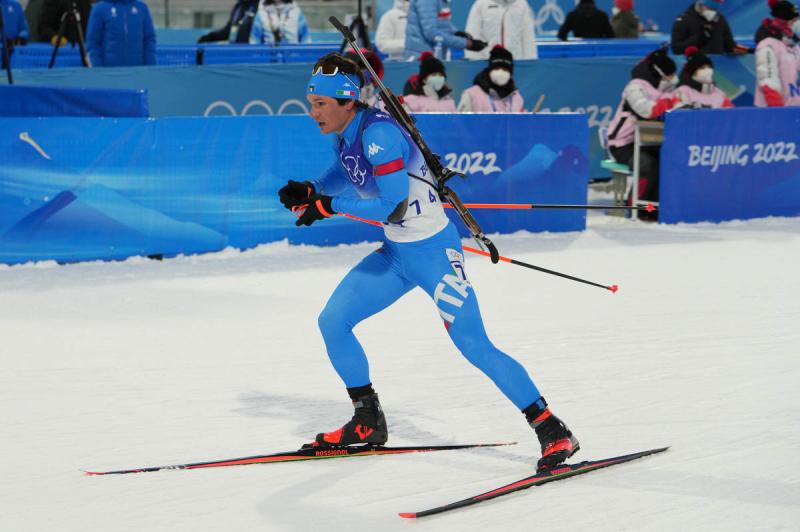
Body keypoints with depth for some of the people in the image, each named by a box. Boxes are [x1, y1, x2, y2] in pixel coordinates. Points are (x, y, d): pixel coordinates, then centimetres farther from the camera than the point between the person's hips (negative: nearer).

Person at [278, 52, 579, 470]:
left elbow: (393, 205, -31)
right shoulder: (344, 131, 3)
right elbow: (344, 173, 24)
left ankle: (552, 431, -6)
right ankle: (368, 423, 20)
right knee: (332, 322, 5)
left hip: (434, 252, -9)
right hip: (395, 254, 9)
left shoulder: (378, 133, -24)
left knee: (473, 346, -14)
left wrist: (329, 205, -25)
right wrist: (310, 190, 4)